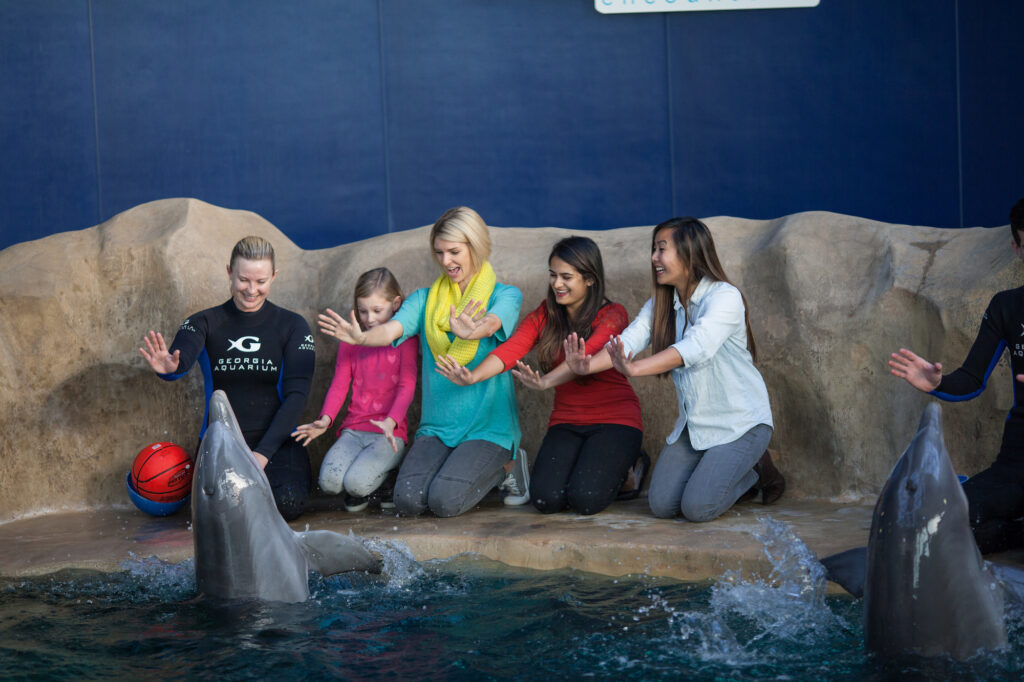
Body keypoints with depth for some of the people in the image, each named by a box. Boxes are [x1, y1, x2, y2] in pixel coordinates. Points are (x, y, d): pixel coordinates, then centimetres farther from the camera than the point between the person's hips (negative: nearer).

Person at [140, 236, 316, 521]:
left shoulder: (292, 326, 4)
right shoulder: (205, 324, 3)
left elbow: (296, 395, -3)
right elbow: (182, 360, -18)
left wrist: (262, 454, -14)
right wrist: (167, 367, -45)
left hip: (276, 441, 0)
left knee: (289, 503, -30)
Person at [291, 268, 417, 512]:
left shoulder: (404, 340, 2)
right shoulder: (350, 341, 15)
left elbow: (407, 387, -7)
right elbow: (339, 384, 9)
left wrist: (390, 422, -25)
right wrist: (325, 419, -10)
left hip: (390, 431, -4)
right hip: (353, 430, 4)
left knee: (356, 482, -28)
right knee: (329, 481, -24)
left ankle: (391, 477, 5)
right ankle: (357, 491, 10)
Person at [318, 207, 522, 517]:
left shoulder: (505, 295, 1)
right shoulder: (425, 299, 10)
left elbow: (492, 323, -23)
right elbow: (393, 329, -9)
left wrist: (472, 332, -49)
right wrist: (361, 337, -33)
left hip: (489, 428, -4)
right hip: (436, 427, 4)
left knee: (445, 500, -24)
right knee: (408, 499, -19)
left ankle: (497, 469, 9)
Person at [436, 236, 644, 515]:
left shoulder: (612, 315, -8)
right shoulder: (545, 315, 6)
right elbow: (511, 349, -11)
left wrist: (547, 382, -45)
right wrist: (472, 377, -31)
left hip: (615, 420, -4)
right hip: (566, 422, 4)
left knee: (586, 499, -23)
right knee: (546, 498, -19)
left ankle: (623, 467, 11)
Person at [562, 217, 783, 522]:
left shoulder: (724, 297, -19)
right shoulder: (660, 304, 4)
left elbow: (695, 347, -35)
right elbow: (627, 341, -12)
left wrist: (634, 369, -49)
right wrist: (587, 365, -34)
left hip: (740, 422, -7)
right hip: (694, 424, 7)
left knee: (697, 508, -17)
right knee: (662, 504, -4)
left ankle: (757, 468, 10)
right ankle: (721, 469, 22)